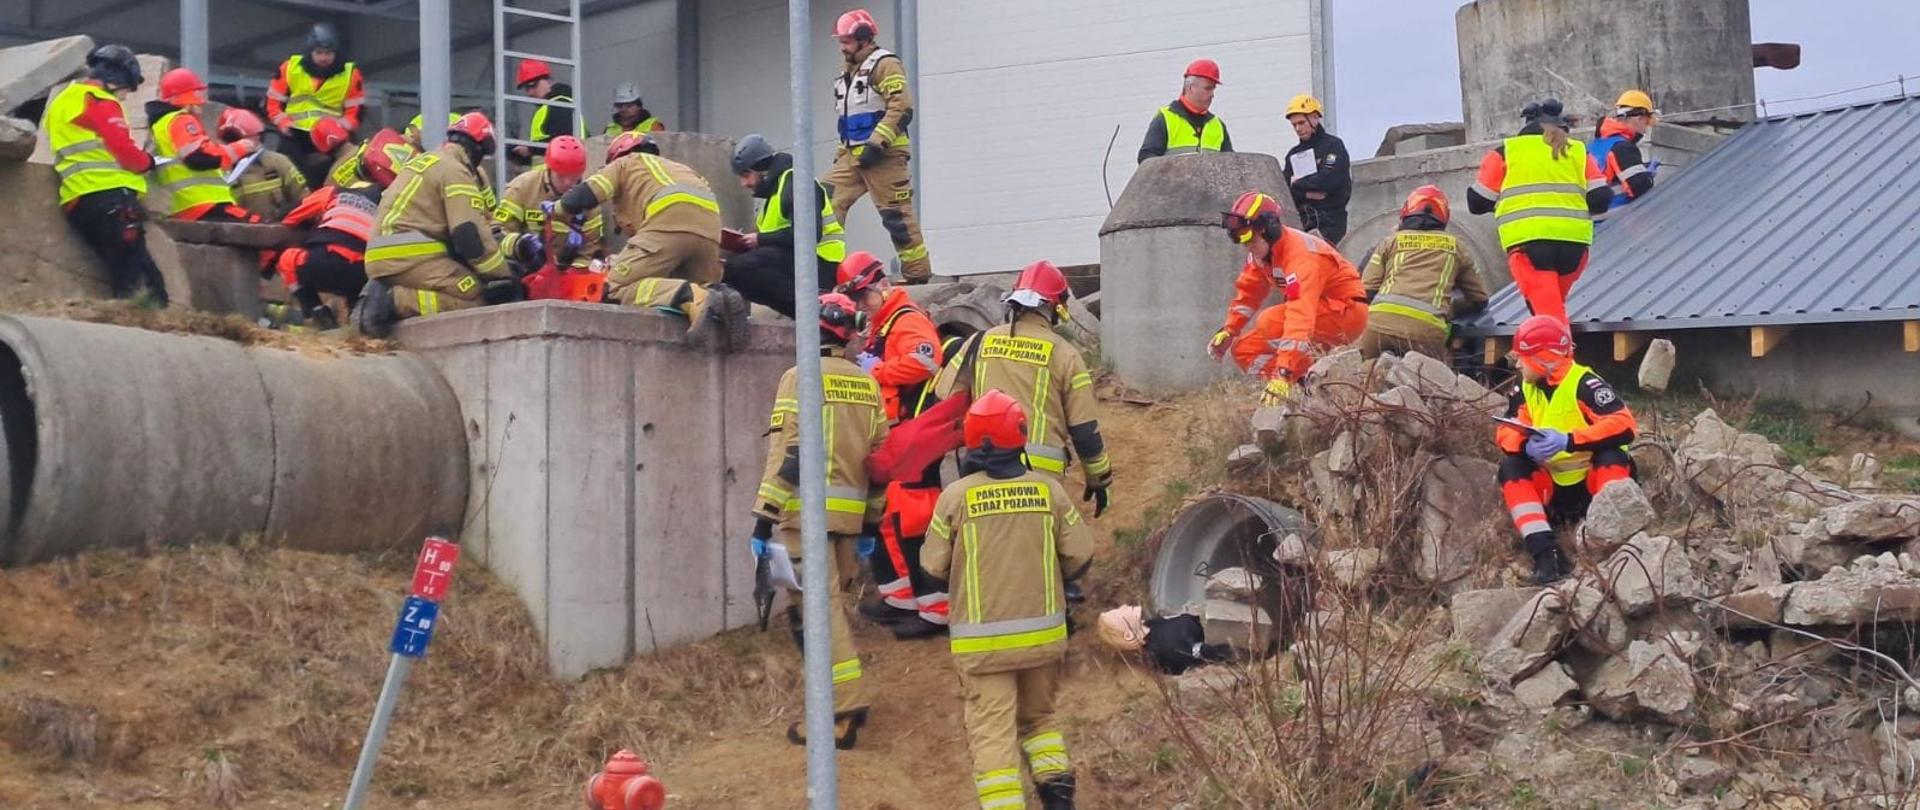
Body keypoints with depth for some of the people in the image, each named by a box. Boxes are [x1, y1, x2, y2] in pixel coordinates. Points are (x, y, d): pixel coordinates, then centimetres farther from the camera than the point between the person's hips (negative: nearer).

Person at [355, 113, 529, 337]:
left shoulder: (428, 160, 26)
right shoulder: (456, 171, -4)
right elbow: (471, 237, -12)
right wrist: (505, 275, -1)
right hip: (408, 257, -10)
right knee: (474, 297, -15)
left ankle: (383, 292, 0)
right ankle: (394, 302, -23)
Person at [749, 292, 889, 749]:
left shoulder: (801, 379, -6)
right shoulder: (868, 385, 12)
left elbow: (787, 453, -13)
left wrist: (764, 519, -12)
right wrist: (870, 524, 21)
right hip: (850, 515, 6)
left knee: (820, 610, -6)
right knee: (831, 605, 16)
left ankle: (846, 708, -11)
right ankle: (843, 702, 20)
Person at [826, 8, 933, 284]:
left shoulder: (885, 64, -7)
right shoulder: (848, 72, 20)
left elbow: (902, 108, -18)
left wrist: (876, 144, -23)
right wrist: (843, 151, 20)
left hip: (883, 155, -8)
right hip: (852, 154, 8)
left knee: (897, 215, -5)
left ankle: (918, 275, 4)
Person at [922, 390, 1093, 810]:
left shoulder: (956, 495, -9)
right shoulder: (1048, 489, -4)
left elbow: (934, 565, -4)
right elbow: (1080, 556, -1)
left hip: (982, 639, -3)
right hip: (1043, 634, 3)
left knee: (993, 732, 1)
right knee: (1039, 716, 23)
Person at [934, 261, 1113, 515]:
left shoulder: (979, 342, 8)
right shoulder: (1063, 354, -1)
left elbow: (943, 399, 13)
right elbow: (1085, 429, 1)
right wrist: (1100, 480, 12)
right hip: (1041, 474, -3)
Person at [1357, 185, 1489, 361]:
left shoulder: (1392, 240, 22)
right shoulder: (1455, 246, 23)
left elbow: (1367, 289, 12)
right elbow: (1479, 298, 28)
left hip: (1379, 321, 1)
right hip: (1426, 327, -1)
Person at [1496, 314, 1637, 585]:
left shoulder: (1584, 384, -18)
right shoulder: (1523, 390, 1)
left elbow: (1624, 426, -29)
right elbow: (1505, 433, -5)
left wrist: (1568, 441, -39)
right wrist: (1527, 445, -29)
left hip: (1595, 482, -5)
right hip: (1554, 489, 5)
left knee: (1611, 455, -33)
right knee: (1510, 467, -20)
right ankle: (1545, 551, -31)